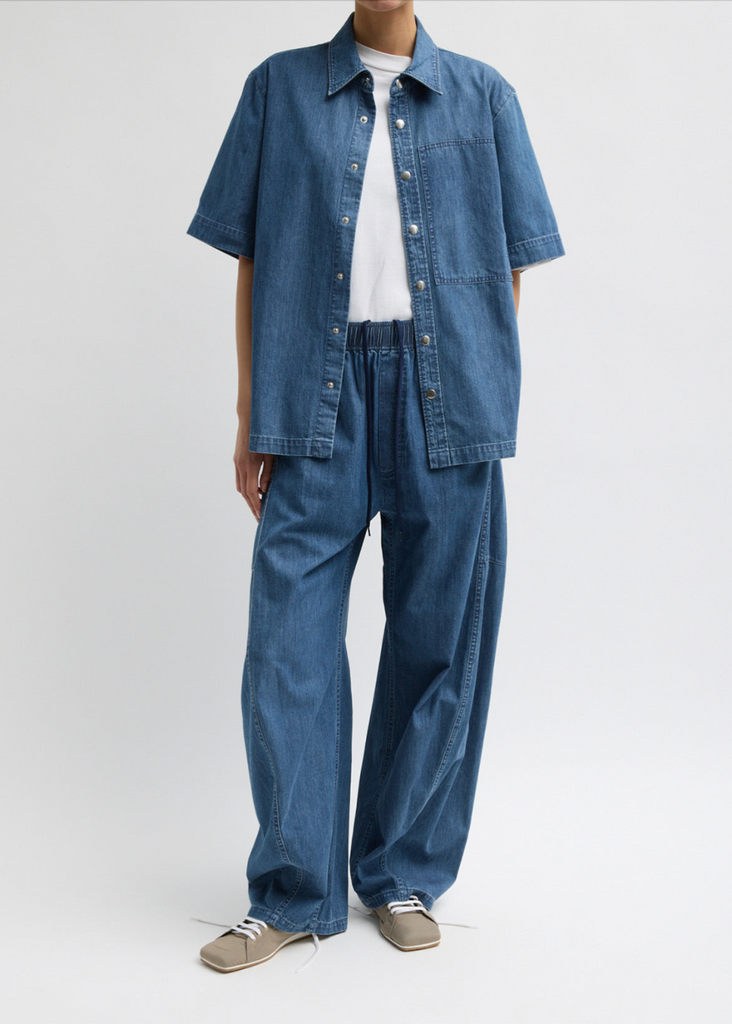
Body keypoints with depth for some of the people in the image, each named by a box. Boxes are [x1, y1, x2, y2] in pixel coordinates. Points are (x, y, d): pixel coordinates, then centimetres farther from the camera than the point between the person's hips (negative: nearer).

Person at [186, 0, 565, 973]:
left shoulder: (483, 96, 11)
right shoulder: (279, 88, 11)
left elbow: (507, 267, 10)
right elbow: (252, 260, 8)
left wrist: (490, 405, 3)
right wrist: (250, 416, 4)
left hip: (445, 390, 1)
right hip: (319, 392, 0)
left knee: (438, 640, 5)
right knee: (288, 644, -2)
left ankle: (404, 874, 22)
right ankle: (295, 892, 13)